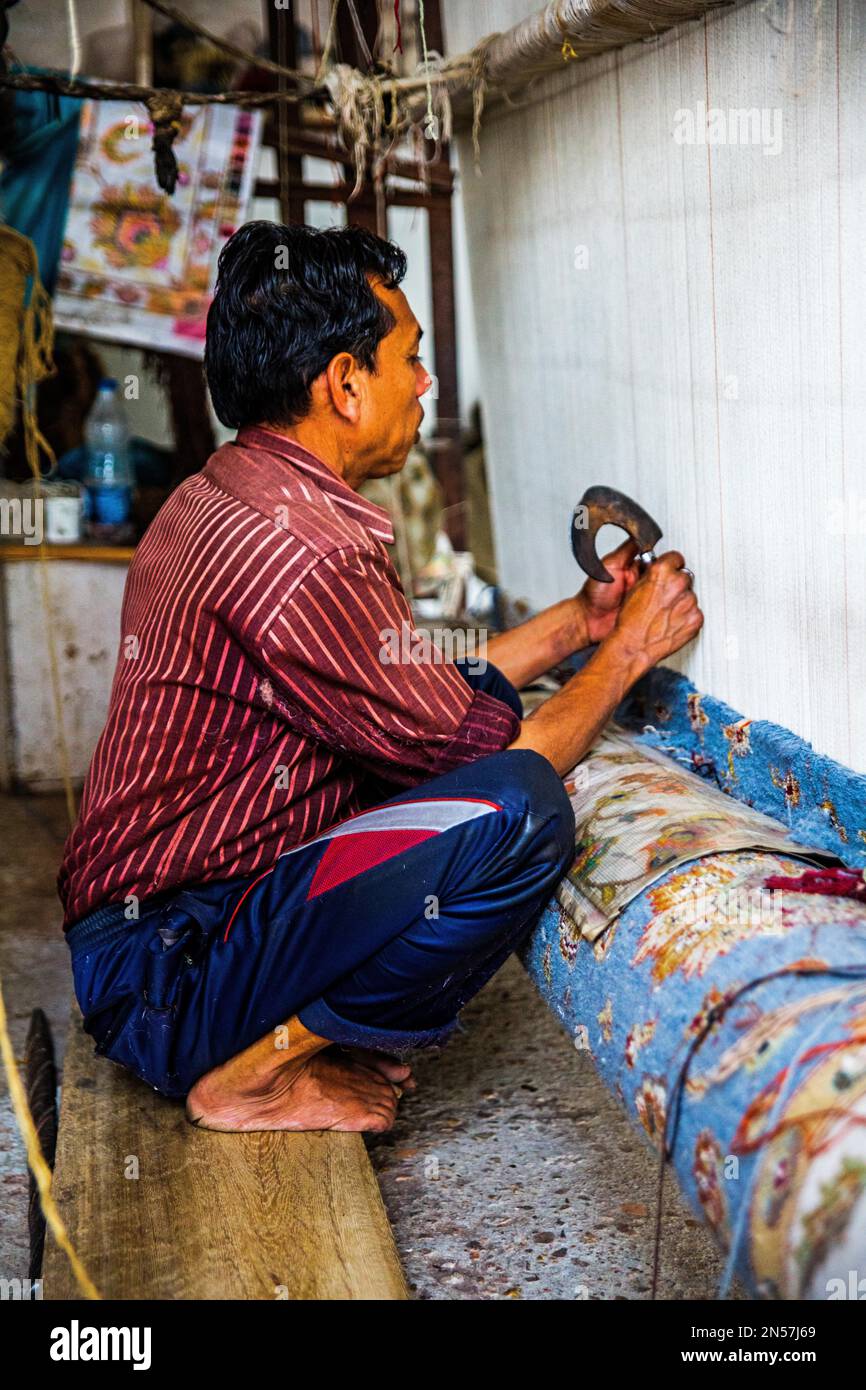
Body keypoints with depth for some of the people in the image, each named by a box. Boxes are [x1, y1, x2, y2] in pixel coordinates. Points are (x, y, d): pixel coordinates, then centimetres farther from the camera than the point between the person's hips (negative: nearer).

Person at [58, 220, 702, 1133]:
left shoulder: (230, 494, 10)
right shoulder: (294, 544, -24)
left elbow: (427, 696, 16)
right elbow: (487, 756, -15)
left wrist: (577, 621, 18)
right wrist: (628, 649, 0)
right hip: (162, 977, -10)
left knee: (489, 703, 14)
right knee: (520, 811, -27)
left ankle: (292, 1022, 7)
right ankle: (251, 1071, -8)